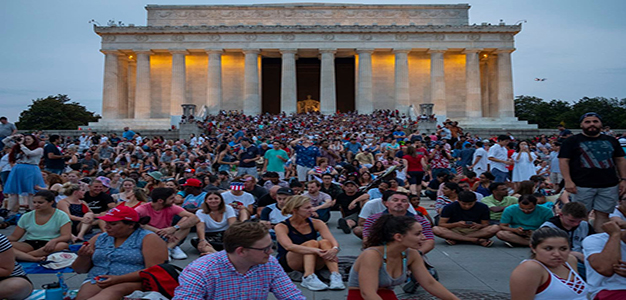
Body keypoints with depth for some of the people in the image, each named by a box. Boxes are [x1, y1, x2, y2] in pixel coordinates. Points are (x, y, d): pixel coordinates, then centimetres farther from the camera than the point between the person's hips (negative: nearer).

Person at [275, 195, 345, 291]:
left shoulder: (316, 223, 0)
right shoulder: (281, 227, -11)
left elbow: (333, 241, -13)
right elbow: (289, 246, -30)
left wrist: (334, 249, -38)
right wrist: (315, 251, -43)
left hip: (313, 263, 4)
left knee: (325, 242, -25)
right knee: (312, 243, -29)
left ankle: (335, 276, -40)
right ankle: (308, 278, -45)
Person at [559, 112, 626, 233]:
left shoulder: (611, 141, 16)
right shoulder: (572, 141, 3)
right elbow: (563, 161, -3)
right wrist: (568, 181, -14)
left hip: (609, 185, 4)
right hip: (582, 186, -3)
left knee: (603, 215, 3)